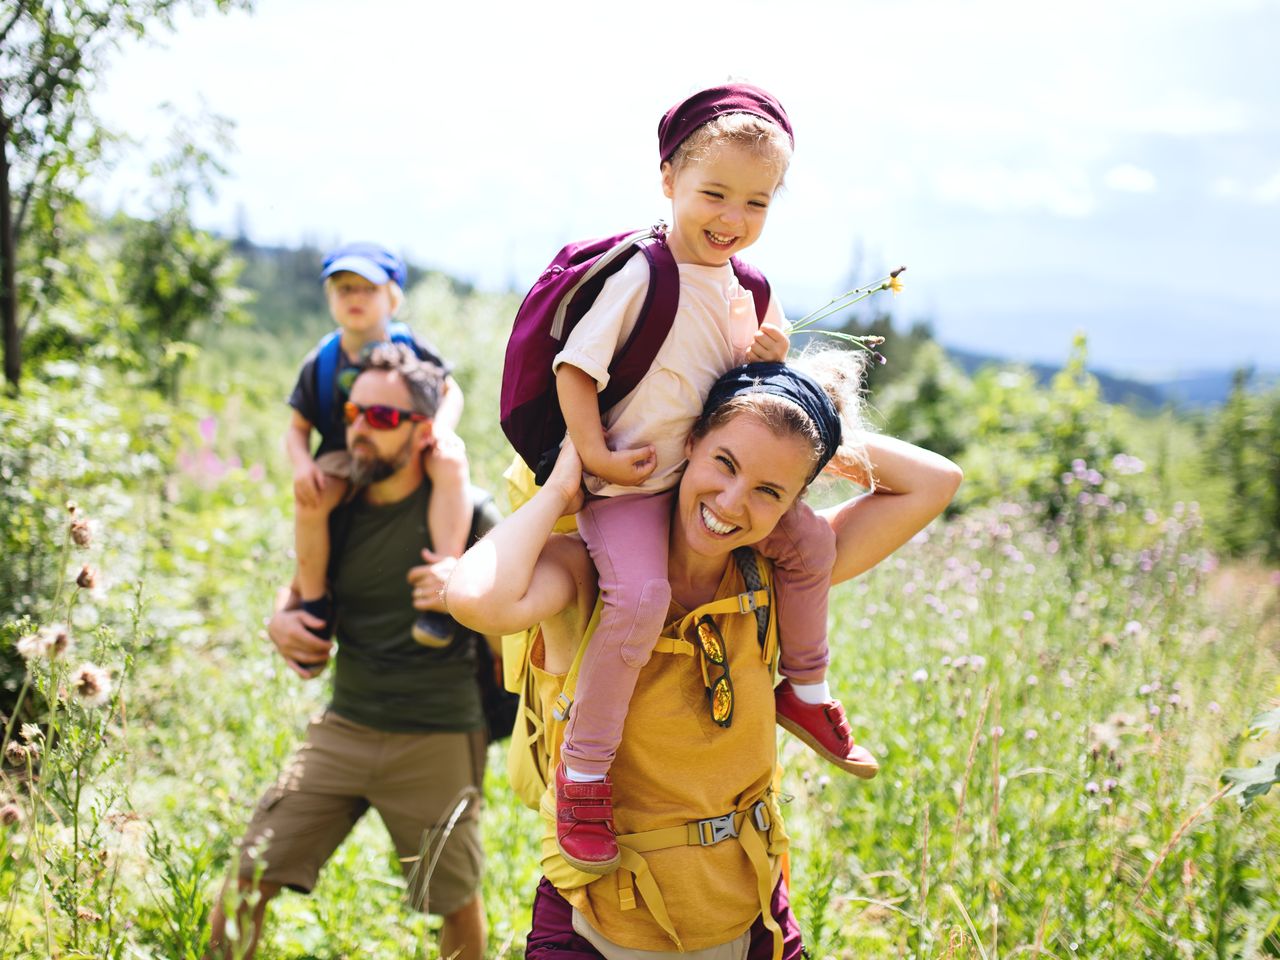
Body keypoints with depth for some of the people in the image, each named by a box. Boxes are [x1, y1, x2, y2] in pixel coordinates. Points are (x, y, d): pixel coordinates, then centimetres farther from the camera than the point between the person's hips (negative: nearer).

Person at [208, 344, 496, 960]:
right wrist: (281, 621, -2)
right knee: (248, 881, -2)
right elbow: (303, 590, 21)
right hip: (343, 730, 4)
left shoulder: (465, 512, -9)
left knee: (458, 905, 11)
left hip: (436, 741, -4)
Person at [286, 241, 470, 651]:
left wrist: (442, 427, -15)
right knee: (309, 498, -32)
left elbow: (451, 391, 8)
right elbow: (298, 428, 6)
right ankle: (315, 602, -10)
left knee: (452, 464, -35)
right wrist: (302, 464, -17)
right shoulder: (319, 363, 0)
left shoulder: (411, 348, -1)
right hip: (345, 456, 1)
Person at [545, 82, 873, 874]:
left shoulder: (744, 286, 8)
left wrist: (771, 354, -3)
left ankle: (805, 691, 27)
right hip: (627, 483, -8)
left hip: (710, 471, 8)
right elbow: (575, 365, -15)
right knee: (641, 596, -30)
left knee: (810, 540, 5)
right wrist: (594, 456, -20)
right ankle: (584, 769, -15)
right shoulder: (640, 276, -16)